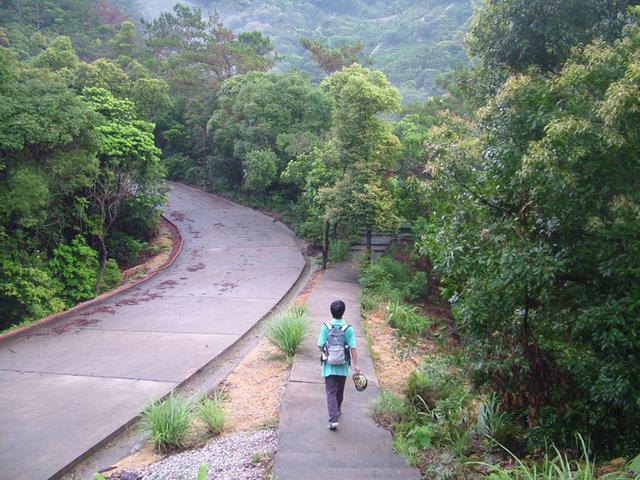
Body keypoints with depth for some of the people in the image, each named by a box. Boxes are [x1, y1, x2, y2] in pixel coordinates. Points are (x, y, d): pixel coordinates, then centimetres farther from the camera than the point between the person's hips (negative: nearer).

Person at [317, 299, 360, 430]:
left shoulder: (325, 327, -12)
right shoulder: (348, 329, -11)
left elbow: (320, 345, -6)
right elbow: (353, 348, -10)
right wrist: (355, 364, -1)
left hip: (329, 365, -1)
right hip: (343, 366, 1)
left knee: (331, 392, 1)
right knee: (340, 391, 20)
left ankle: (333, 419, -10)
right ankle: (337, 411, 39)